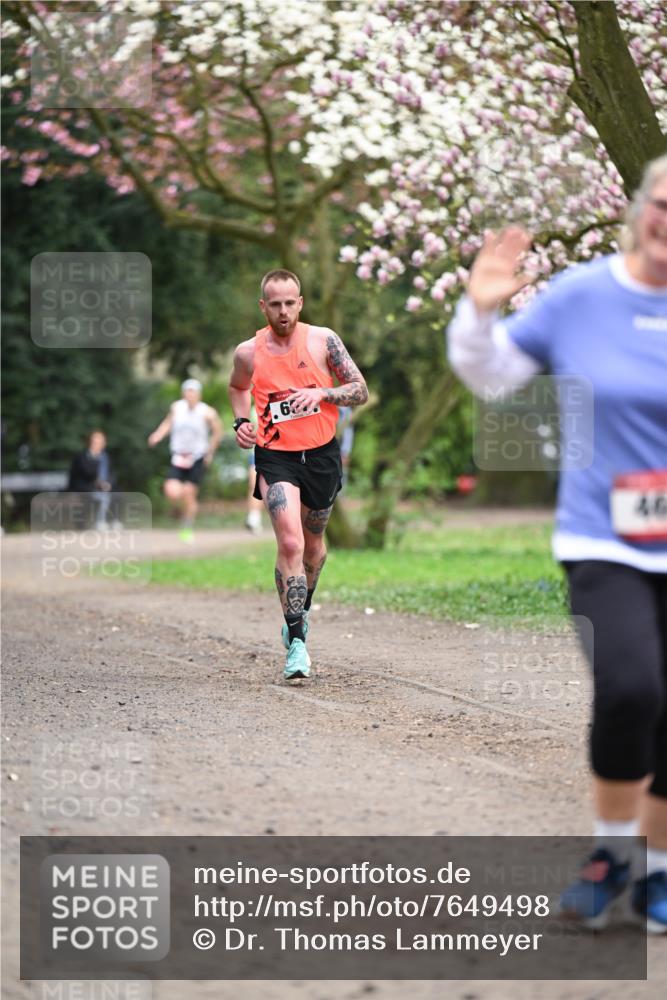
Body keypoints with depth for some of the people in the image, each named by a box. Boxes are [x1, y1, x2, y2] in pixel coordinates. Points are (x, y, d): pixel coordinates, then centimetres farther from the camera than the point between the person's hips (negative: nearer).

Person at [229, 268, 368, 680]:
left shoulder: (323, 340, -6)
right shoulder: (249, 353, -4)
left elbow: (362, 391, -3)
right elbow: (238, 387, 20)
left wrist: (322, 393, -19)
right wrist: (242, 421, 2)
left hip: (322, 454, 2)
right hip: (275, 457, -2)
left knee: (313, 544, 18)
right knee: (290, 544, -19)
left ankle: (301, 610, 48)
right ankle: (297, 643, -17)